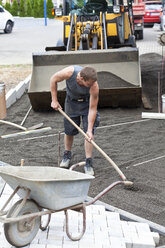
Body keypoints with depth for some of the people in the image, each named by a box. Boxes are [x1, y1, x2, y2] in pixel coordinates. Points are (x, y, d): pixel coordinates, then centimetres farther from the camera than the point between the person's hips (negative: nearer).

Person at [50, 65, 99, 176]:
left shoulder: (94, 86, -37)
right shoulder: (69, 72, -37)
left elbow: (92, 109, -29)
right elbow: (53, 79, -15)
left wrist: (90, 130, -29)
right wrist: (54, 100, -12)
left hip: (87, 102, -1)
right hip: (72, 101, 1)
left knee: (89, 132, -10)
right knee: (69, 130, 7)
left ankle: (88, 162, -1)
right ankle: (67, 155, 31)